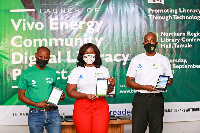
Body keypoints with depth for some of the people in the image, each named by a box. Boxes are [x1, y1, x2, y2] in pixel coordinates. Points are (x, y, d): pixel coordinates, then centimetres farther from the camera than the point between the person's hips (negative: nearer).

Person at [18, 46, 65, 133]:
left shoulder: (52, 72, 8)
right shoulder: (26, 73, -1)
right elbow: (20, 96, 0)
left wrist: (60, 96, -2)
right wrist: (36, 104, -13)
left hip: (53, 113, 2)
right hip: (35, 114, -2)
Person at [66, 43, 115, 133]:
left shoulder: (103, 70, 14)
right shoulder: (76, 71, 8)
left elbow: (107, 91, 16)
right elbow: (69, 92, 1)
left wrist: (111, 85, -7)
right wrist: (85, 95, -12)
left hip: (100, 106, 1)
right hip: (82, 107, -1)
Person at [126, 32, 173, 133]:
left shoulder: (164, 60, 9)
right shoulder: (136, 60, 7)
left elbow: (170, 81, 13)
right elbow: (128, 82, 3)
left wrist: (167, 82, -12)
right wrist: (144, 87, -13)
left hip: (157, 99, 1)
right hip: (140, 99, 0)